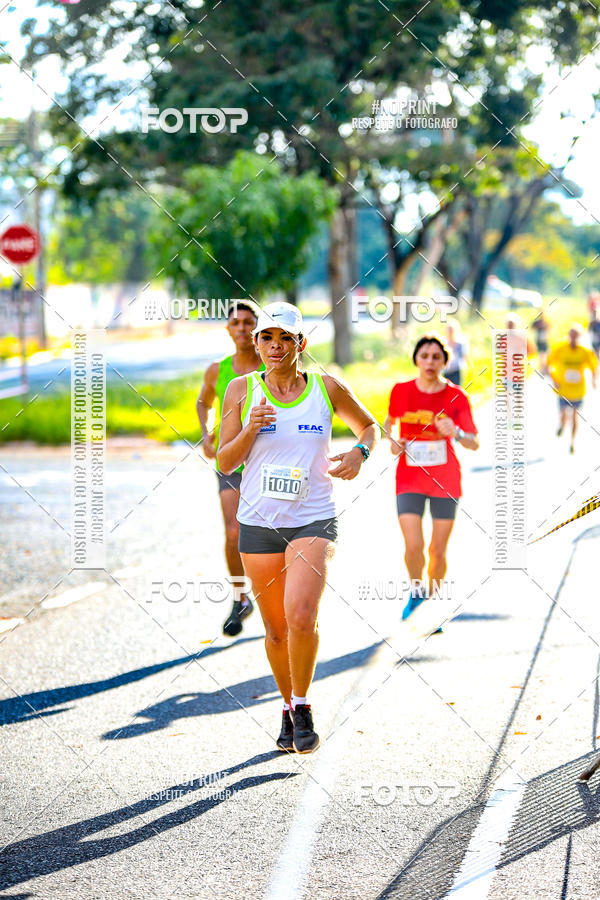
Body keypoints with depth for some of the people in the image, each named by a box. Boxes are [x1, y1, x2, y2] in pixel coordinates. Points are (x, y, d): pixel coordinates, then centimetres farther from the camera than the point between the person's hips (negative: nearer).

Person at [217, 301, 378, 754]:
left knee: (301, 615, -22)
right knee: (276, 628, 7)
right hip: (259, 523, 2)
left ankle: (303, 706, -1)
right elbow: (226, 462, 3)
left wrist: (359, 453, -3)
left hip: (314, 520, -2)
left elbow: (369, 425, 18)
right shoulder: (242, 390, 2)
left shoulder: (327, 387, 1)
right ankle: (289, 709, 31)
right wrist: (250, 430, -15)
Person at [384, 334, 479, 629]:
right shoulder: (401, 391, -2)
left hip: (445, 481, 0)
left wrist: (455, 433, -29)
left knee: (438, 551, 2)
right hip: (409, 480, 0)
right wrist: (392, 441, -1)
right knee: (413, 547, -13)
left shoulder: (455, 396, -6)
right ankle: (416, 592, 17)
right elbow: (390, 421, 19)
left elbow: (474, 444, -9)